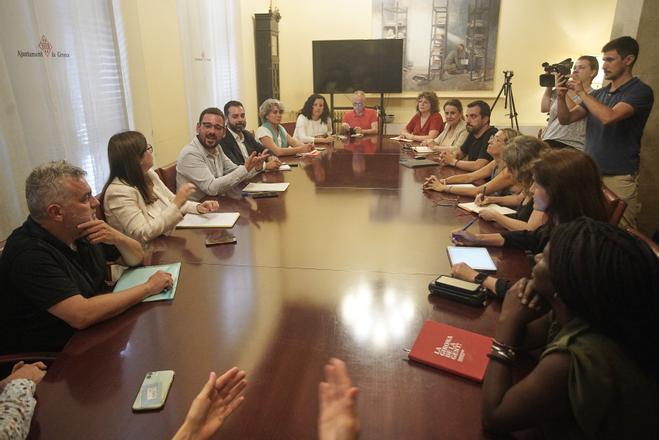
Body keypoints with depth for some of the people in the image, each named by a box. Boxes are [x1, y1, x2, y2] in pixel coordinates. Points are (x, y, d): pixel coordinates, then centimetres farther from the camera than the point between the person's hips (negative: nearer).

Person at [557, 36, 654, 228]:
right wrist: (561, 97, -7)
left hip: (619, 178, -5)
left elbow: (608, 117, -23)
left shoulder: (640, 91, -7)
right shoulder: (598, 94, 13)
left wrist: (581, 92, -14)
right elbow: (566, 119, 11)